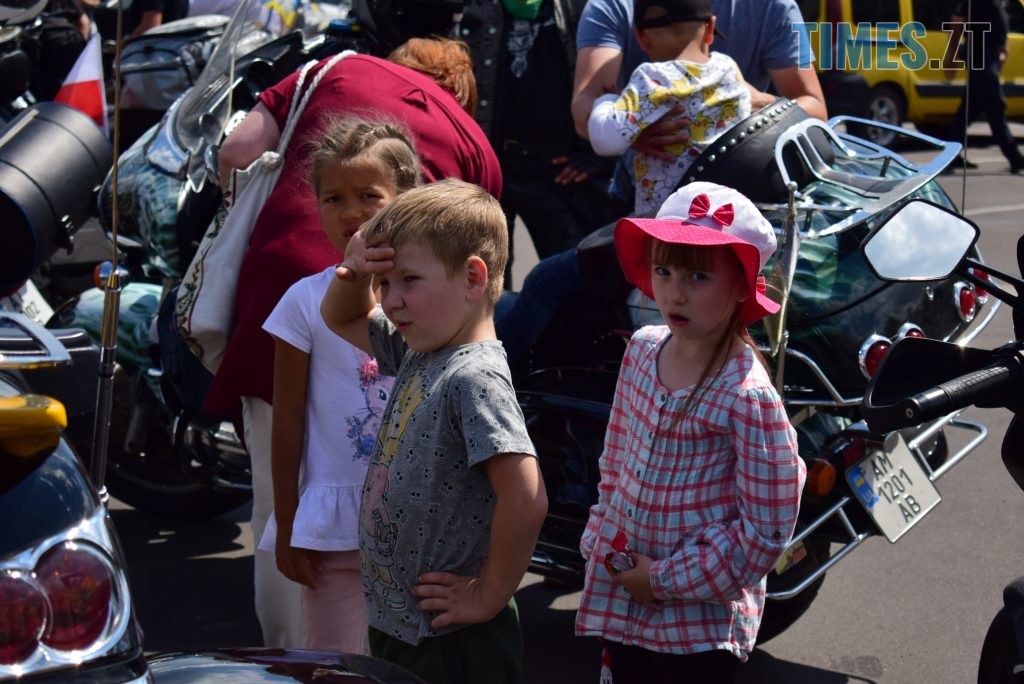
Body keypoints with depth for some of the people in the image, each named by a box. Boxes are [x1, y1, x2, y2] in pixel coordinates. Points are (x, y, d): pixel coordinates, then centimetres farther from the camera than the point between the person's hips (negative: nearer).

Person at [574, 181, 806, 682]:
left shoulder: (747, 395, -21)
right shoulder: (643, 348, -1)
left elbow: (767, 531, -18)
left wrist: (668, 579, -14)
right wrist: (603, 547, 7)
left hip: (701, 623, -6)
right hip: (620, 598, 6)